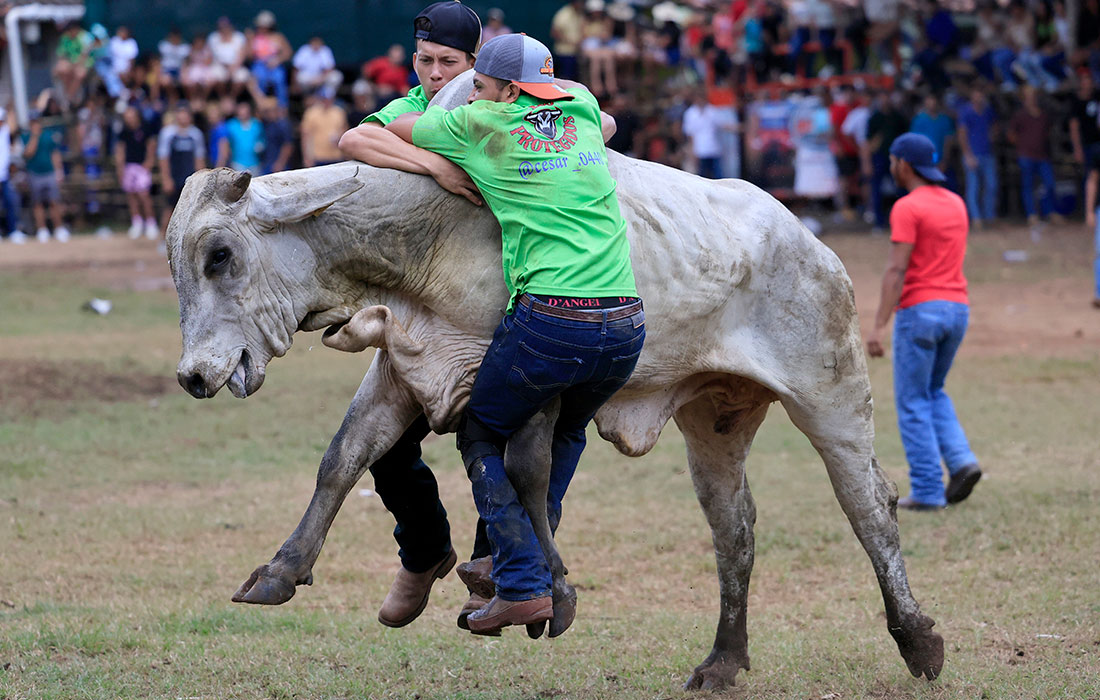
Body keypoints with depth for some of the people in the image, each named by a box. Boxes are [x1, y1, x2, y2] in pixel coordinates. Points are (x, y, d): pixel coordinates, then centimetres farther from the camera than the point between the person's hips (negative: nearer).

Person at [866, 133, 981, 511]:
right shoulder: (956, 204, 12)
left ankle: (927, 491, 1)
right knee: (932, 393, 22)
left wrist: (878, 327, -20)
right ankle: (961, 461, 1)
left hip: (919, 310, -7)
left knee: (913, 403, 3)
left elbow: (897, 270, -18)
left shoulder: (907, 209, -12)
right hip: (957, 309, 7)